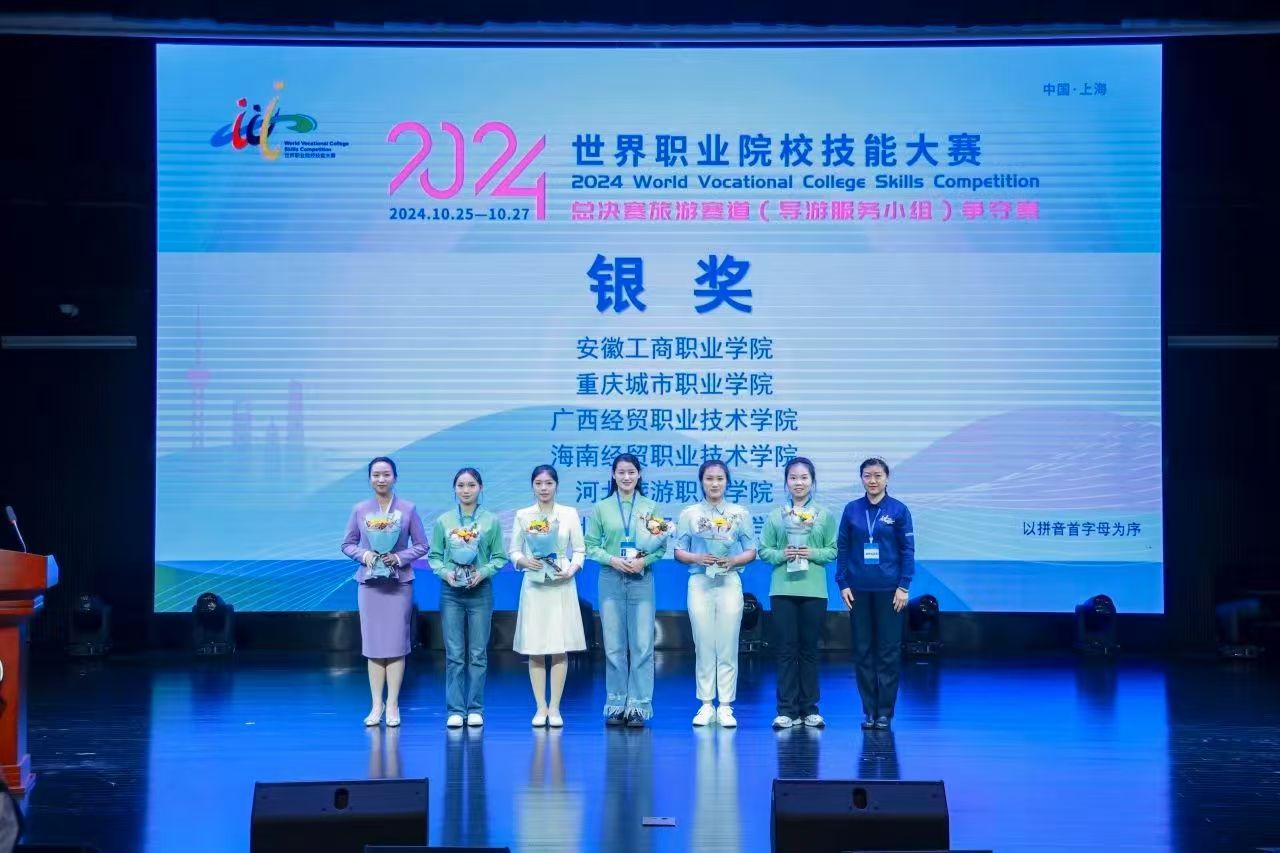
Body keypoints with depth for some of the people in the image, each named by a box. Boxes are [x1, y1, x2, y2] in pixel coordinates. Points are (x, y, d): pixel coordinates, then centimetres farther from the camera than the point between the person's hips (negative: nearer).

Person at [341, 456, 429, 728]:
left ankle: (392, 705, 5)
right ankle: (376, 704, 9)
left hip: (399, 583, -1)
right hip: (369, 582, 1)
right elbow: (347, 544, 7)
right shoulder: (360, 510, 3)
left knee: (396, 644, -1)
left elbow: (421, 545, 1)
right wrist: (363, 554, -12)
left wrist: (399, 558, -14)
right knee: (372, 644, 3)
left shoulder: (408, 509, -1)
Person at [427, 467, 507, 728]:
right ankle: (455, 710, 5)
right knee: (454, 653, 1)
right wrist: (445, 572, -13)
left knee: (478, 653, 3)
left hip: (480, 591, 0)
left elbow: (499, 557, 2)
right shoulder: (443, 521, 2)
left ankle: (475, 709, 9)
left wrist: (483, 572, -14)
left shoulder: (491, 521, 1)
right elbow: (434, 556, 4)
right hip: (451, 592, 0)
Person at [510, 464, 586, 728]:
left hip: (561, 586, 0)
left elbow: (579, 550, 5)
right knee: (535, 649, 1)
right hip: (533, 585, 1)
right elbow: (513, 551, 7)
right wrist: (524, 561, -13)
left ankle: (554, 708, 6)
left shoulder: (570, 514, 3)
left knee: (560, 648, -1)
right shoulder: (523, 516, 5)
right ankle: (540, 707, 9)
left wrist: (571, 569, -12)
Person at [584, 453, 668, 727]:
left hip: (641, 579, 0)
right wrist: (612, 560, -13)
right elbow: (590, 545, 2)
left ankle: (639, 706, 2)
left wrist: (645, 561, -14)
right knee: (614, 645, 3)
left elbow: (662, 546, 3)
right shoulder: (600, 508, 6)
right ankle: (616, 704, 10)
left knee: (642, 645, -3)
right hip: (611, 580, 0)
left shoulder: (651, 507, 6)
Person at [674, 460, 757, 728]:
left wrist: (732, 560, -13)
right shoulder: (689, 514, 7)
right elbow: (679, 552, 6)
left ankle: (725, 706, 4)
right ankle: (706, 705, 9)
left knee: (727, 646, -1)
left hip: (729, 582, 0)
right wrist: (698, 558, -13)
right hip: (699, 582, 0)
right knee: (703, 645, 2)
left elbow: (751, 552, 6)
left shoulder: (740, 514, 6)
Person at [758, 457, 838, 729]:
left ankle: (809, 708, 13)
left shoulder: (825, 515, 5)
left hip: (814, 591, 0)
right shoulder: (775, 516, 5)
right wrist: (782, 555, -14)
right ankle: (786, 709, 4)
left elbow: (834, 550, 4)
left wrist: (813, 553, -13)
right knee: (787, 649, 1)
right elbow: (763, 550, 4)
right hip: (783, 589, 0)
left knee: (810, 648, 6)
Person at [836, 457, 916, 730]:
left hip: (888, 590, -2)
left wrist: (903, 587, -6)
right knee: (862, 650, 5)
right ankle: (869, 710, 12)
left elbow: (908, 550, -1)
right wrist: (843, 584, -1)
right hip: (859, 590, 2)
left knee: (888, 651, 1)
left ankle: (885, 712, 7)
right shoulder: (852, 510, 4)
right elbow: (842, 548, 6)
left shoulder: (898, 510, -1)